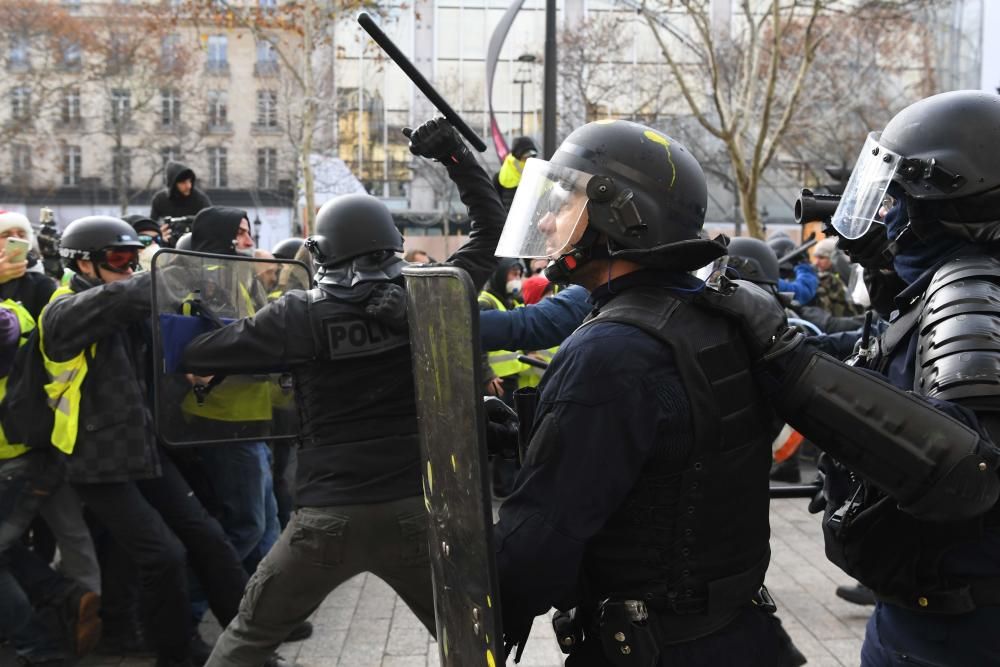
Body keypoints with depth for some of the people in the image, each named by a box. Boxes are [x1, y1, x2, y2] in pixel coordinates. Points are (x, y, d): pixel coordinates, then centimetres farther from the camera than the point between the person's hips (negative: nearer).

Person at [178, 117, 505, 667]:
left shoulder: (299, 317, -6)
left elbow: (194, 353, -1)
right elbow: (491, 229, 11)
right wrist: (456, 155, 15)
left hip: (328, 515, -1)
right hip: (415, 509, 1)